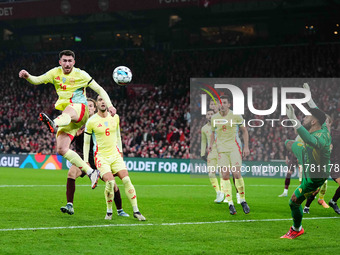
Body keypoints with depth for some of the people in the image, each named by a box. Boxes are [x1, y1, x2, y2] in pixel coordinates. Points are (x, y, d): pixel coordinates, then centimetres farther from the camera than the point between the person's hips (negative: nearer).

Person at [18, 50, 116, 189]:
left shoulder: (81, 74, 2)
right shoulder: (55, 73, 12)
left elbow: (99, 89, 4)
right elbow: (37, 80, 5)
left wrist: (109, 105, -10)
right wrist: (27, 76, -18)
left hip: (80, 110, -6)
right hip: (67, 117, 6)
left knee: (67, 110, -44)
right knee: (61, 149, -9)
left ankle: (54, 124, -80)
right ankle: (91, 172, -5)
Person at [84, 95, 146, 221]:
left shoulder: (115, 117, 5)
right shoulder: (91, 121, -6)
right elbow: (86, 142, 1)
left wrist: (120, 151, 21)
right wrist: (86, 161, 0)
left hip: (115, 155, 4)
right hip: (101, 157, -4)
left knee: (126, 180, -10)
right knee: (110, 182, -22)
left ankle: (136, 211, -2)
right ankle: (109, 212, -1)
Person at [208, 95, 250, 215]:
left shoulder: (236, 116, -2)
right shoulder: (214, 118, 6)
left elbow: (244, 131, 7)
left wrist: (246, 147, 0)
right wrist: (211, 144, 5)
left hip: (234, 147, -2)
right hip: (221, 148, 2)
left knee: (237, 174, -12)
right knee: (225, 175, -5)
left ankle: (243, 201, 5)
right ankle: (230, 204, 1)